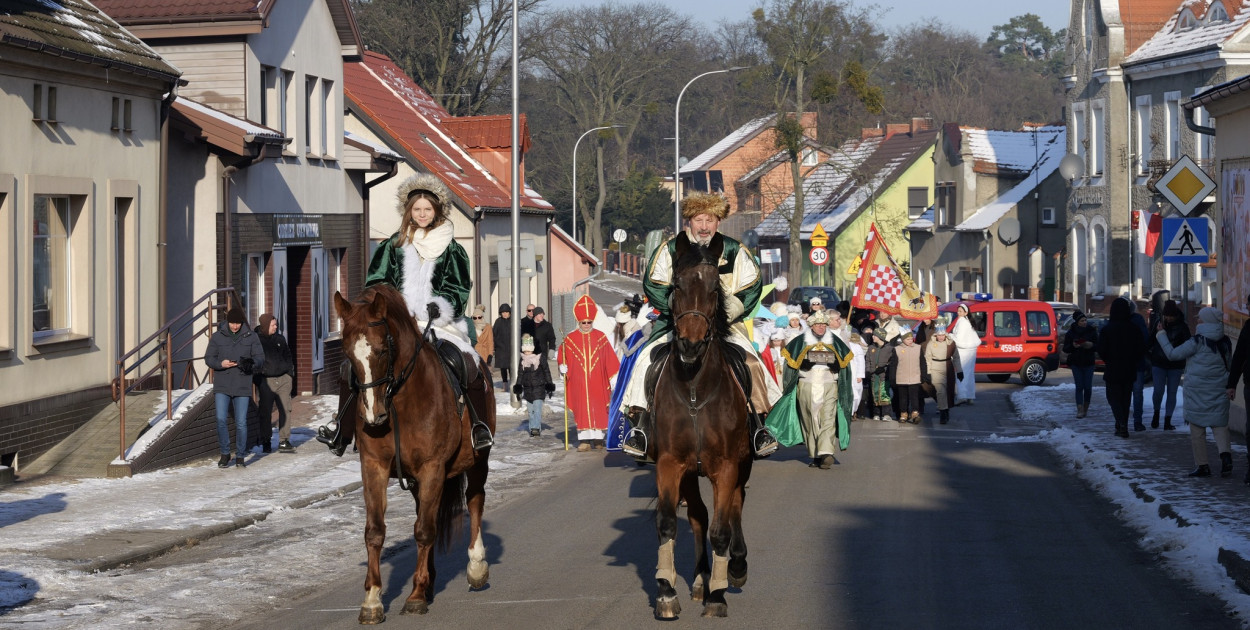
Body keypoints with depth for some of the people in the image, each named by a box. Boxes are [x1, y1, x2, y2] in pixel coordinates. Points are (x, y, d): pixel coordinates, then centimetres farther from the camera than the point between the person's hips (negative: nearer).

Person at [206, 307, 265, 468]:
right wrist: (220, 364, -14)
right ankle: (225, 454, 7)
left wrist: (251, 363, -20)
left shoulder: (251, 337, 4)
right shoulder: (217, 337, 4)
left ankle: (240, 456, 14)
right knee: (221, 419, -10)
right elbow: (208, 358, 7)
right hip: (222, 385, 0)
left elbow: (260, 358, 2)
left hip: (242, 385, 0)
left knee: (241, 422, 0)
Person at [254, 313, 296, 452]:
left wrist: (290, 376, 14)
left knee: (285, 410, -2)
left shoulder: (280, 339, 11)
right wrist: (257, 380, -7)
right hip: (266, 381, -3)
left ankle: (284, 441, 1)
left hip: (283, 379, 3)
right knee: (266, 412, 1)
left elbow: (288, 358, 20)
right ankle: (266, 442, 10)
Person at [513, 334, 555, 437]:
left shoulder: (540, 358, -4)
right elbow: (520, 374, 13)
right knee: (531, 410, 8)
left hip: (539, 388, -4)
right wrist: (518, 389, 10)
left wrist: (549, 387, -1)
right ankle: (532, 428, 14)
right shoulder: (523, 360, 7)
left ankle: (536, 428, -19)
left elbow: (546, 372, 1)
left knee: (537, 409, -13)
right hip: (527, 389, 4)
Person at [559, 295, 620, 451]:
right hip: (579, 384, 0)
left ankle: (599, 438, 10)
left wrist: (614, 378, 2)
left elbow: (610, 359, 5)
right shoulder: (570, 339, 4)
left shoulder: (601, 338, 4)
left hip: (597, 383, 0)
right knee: (582, 410, -2)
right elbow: (562, 356, 8)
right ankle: (585, 439, -2)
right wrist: (562, 366, -12)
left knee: (599, 408, 1)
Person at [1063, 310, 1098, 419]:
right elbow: (1065, 348, 1)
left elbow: (1098, 346, 3)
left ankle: (1086, 408, 18)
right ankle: (1080, 409, -10)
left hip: (1088, 363, 0)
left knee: (1088, 387, -1)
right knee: (1079, 387, -7)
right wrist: (1073, 346, -20)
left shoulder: (1091, 331, 1)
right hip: (1076, 363, 0)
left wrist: (1091, 345, -19)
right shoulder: (1071, 332, 1)